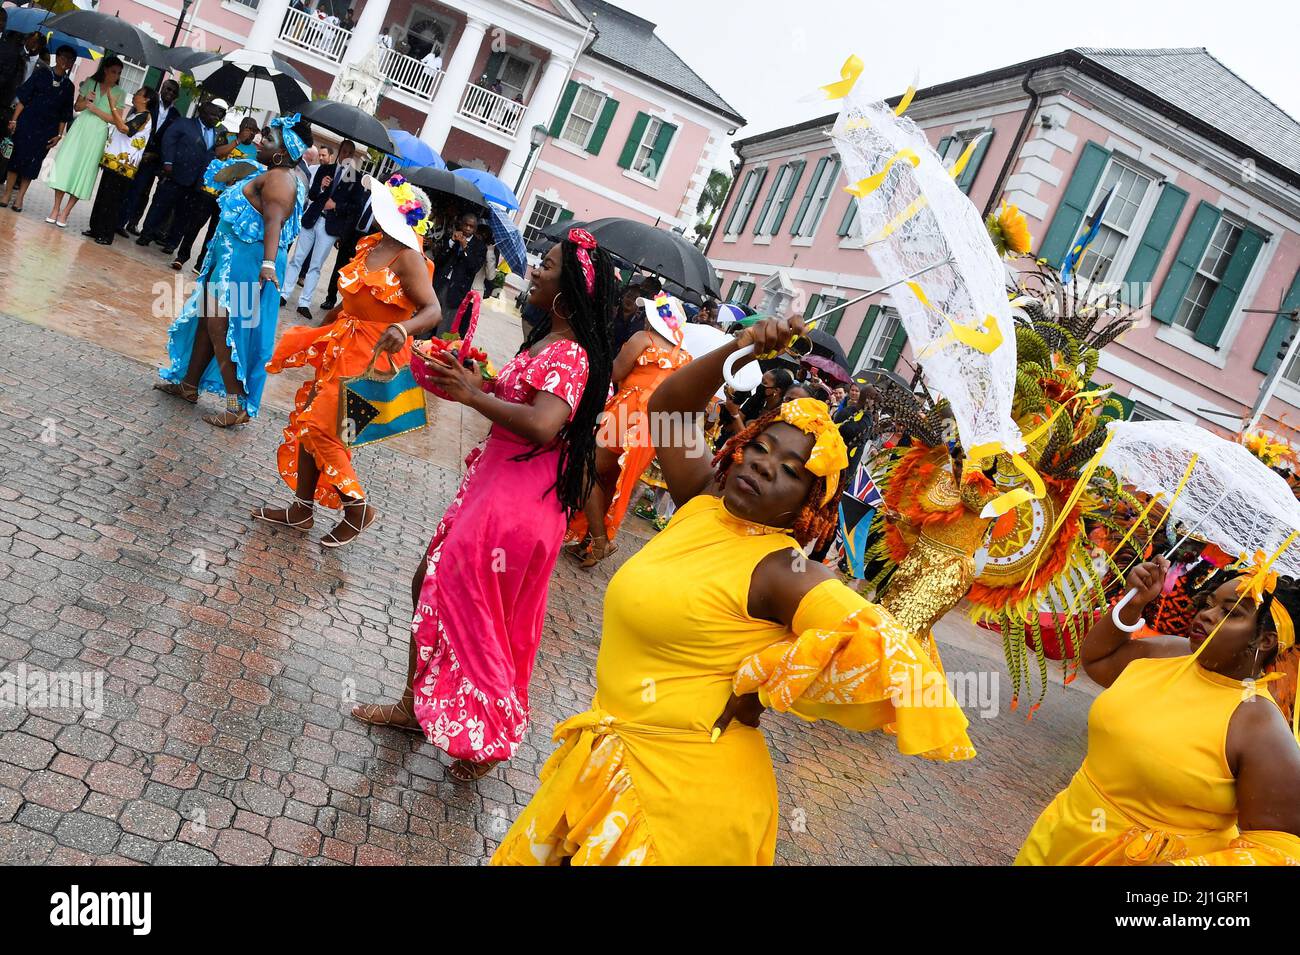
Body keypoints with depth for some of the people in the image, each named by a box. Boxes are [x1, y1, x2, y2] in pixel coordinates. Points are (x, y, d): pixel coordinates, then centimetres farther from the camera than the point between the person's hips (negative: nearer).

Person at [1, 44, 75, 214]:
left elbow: (64, 115, 8)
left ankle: (19, 197, 8)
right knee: (16, 156, -1)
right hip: (27, 123, -1)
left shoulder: (69, 86, 6)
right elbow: (24, 98, -1)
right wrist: (14, 119, -8)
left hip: (47, 130, 1)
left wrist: (59, 134, -1)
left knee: (32, 162, 3)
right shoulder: (41, 73, 1)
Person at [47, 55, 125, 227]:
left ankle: (64, 213, 5)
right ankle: (55, 210, 4)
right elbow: (76, 107, 9)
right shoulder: (90, 83, 7)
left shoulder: (119, 93, 3)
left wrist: (95, 109, -13)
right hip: (80, 128, 1)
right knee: (66, 166, -4)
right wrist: (86, 101, -11)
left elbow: (115, 120, -3)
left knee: (83, 171, -1)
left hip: (97, 134, -1)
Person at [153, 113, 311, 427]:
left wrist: (269, 263, -41)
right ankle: (188, 384, 33)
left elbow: (274, 222, -33)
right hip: (229, 258, 11)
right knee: (207, 321, 19)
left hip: (245, 263, -11)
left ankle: (238, 407, -2)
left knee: (220, 329, -7)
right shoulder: (268, 174, 14)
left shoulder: (277, 178, -18)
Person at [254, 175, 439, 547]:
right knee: (306, 420, 12)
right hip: (341, 345, 9)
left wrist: (403, 328, -43)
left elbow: (432, 310, -24)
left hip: (372, 354, -9)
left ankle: (358, 508, 11)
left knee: (319, 428, -7)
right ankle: (302, 508, 25)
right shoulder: (369, 245, 6)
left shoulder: (408, 258, -17)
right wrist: (324, 330, 23)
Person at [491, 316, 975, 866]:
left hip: (685, 792, -7)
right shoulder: (701, 504, -1)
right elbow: (666, 408, 7)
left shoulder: (780, 570, -21)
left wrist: (759, 686, -19)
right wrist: (739, 351, -7)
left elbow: (885, 656, -30)